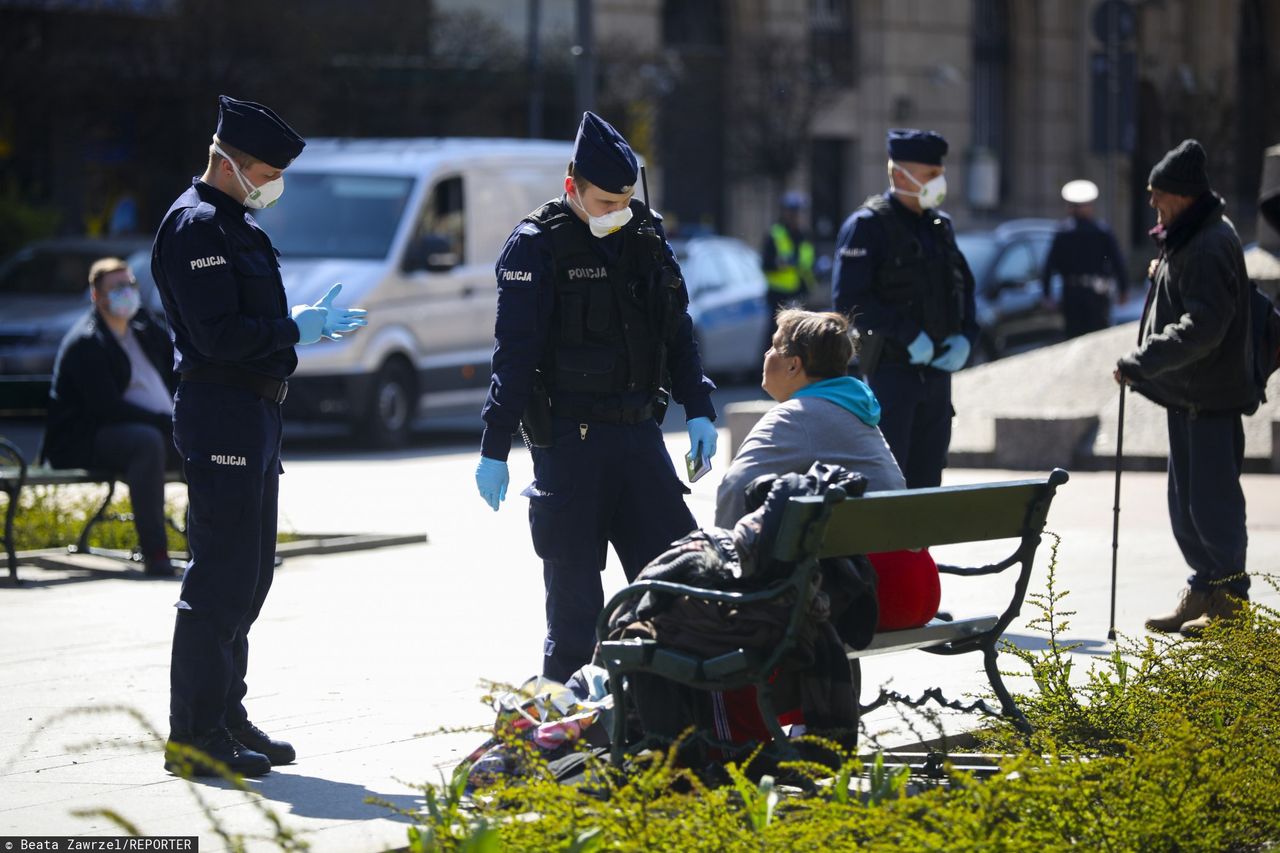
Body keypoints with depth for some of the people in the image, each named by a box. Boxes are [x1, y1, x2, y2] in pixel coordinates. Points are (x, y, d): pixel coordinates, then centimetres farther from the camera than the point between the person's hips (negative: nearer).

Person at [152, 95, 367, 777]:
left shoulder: (233, 224, 19)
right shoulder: (196, 226, -14)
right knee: (221, 577, -10)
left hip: (252, 412, 11)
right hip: (219, 413, -11)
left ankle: (225, 717, 21)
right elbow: (220, 335, -22)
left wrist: (306, 326, 9)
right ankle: (193, 737, -7)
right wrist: (297, 327, -15)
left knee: (249, 573, 14)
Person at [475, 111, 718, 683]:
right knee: (574, 596, -2)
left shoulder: (647, 239, 11)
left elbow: (678, 334, 19)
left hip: (639, 433, 5)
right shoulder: (536, 245, -6)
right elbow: (515, 351, -9)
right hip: (568, 439, -5)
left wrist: (699, 409, 7)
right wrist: (494, 448, -11)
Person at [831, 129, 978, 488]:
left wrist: (964, 337, 3)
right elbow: (849, 299, -16)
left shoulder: (940, 225, 15)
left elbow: (964, 286, 22)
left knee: (926, 477, 9)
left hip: (937, 370, 7)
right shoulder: (866, 225, -8)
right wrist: (909, 336, -19)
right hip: (889, 368, -7)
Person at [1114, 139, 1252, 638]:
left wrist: (1141, 362, -26)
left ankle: (1231, 602, 0)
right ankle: (1203, 593, 22)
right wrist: (1143, 365, 14)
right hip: (1185, 395, 10)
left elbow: (1204, 328, -26)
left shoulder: (1212, 246, -18)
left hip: (1211, 398, -10)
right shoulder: (1181, 241, 14)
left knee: (1211, 501, -6)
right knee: (1185, 502, 14)